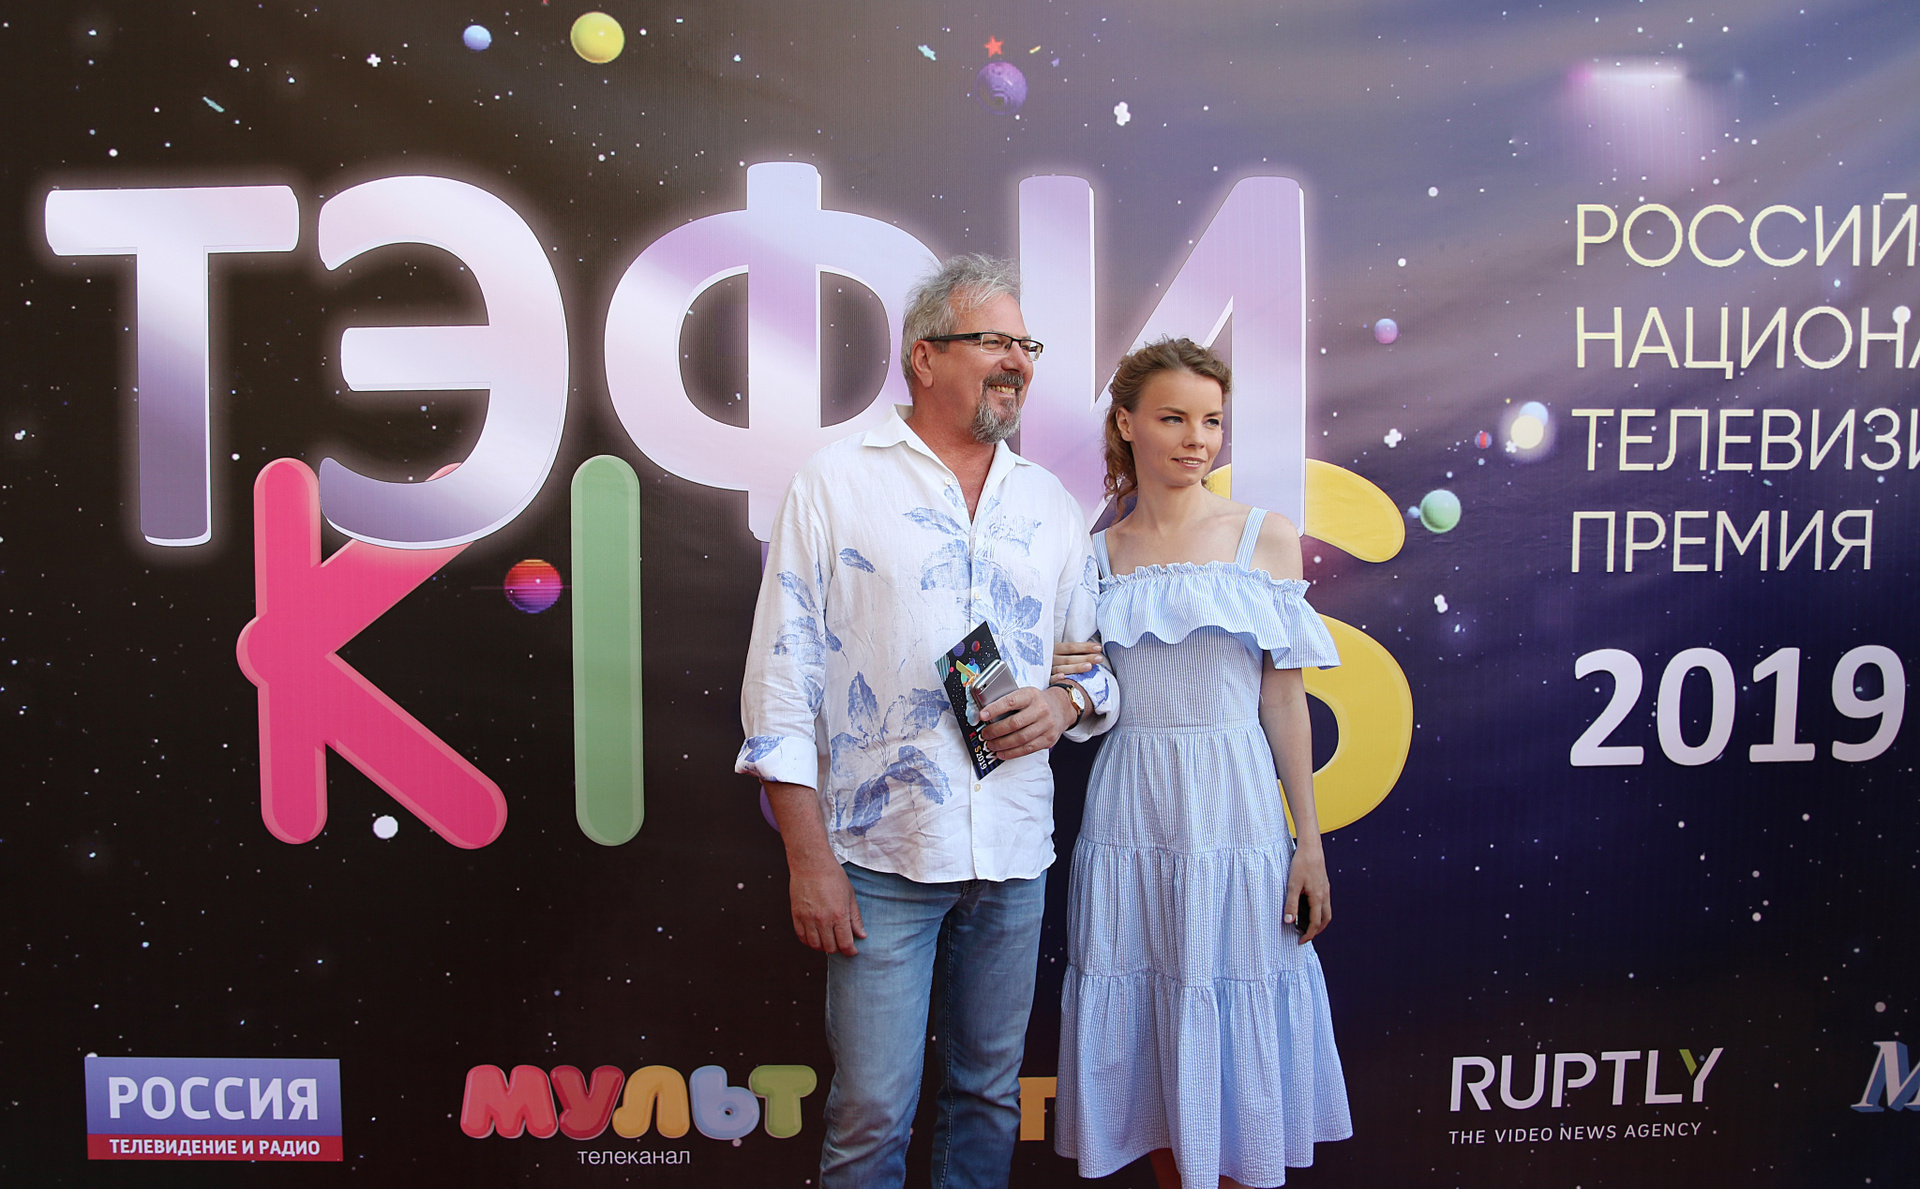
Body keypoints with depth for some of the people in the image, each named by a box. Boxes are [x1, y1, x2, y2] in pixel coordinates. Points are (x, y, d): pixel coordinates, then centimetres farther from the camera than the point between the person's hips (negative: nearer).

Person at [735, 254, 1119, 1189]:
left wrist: (1068, 703, -7)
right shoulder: (836, 482, -1)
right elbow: (782, 674, -5)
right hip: (883, 854, -4)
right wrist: (809, 859, -10)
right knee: (871, 1114, 1)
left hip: (1013, 855, 4)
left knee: (989, 1093, 15)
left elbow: (1100, 660, 18)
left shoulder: (1050, 504, 12)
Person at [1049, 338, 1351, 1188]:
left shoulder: (1266, 540, 1)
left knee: (1233, 1030, 7)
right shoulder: (1095, 555, 6)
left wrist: (1309, 842, -2)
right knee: (1146, 1033, 11)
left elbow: (1284, 698, 0)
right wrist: (1055, 679, -10)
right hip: (1128, 815, 2)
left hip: (1232, 807, -2)